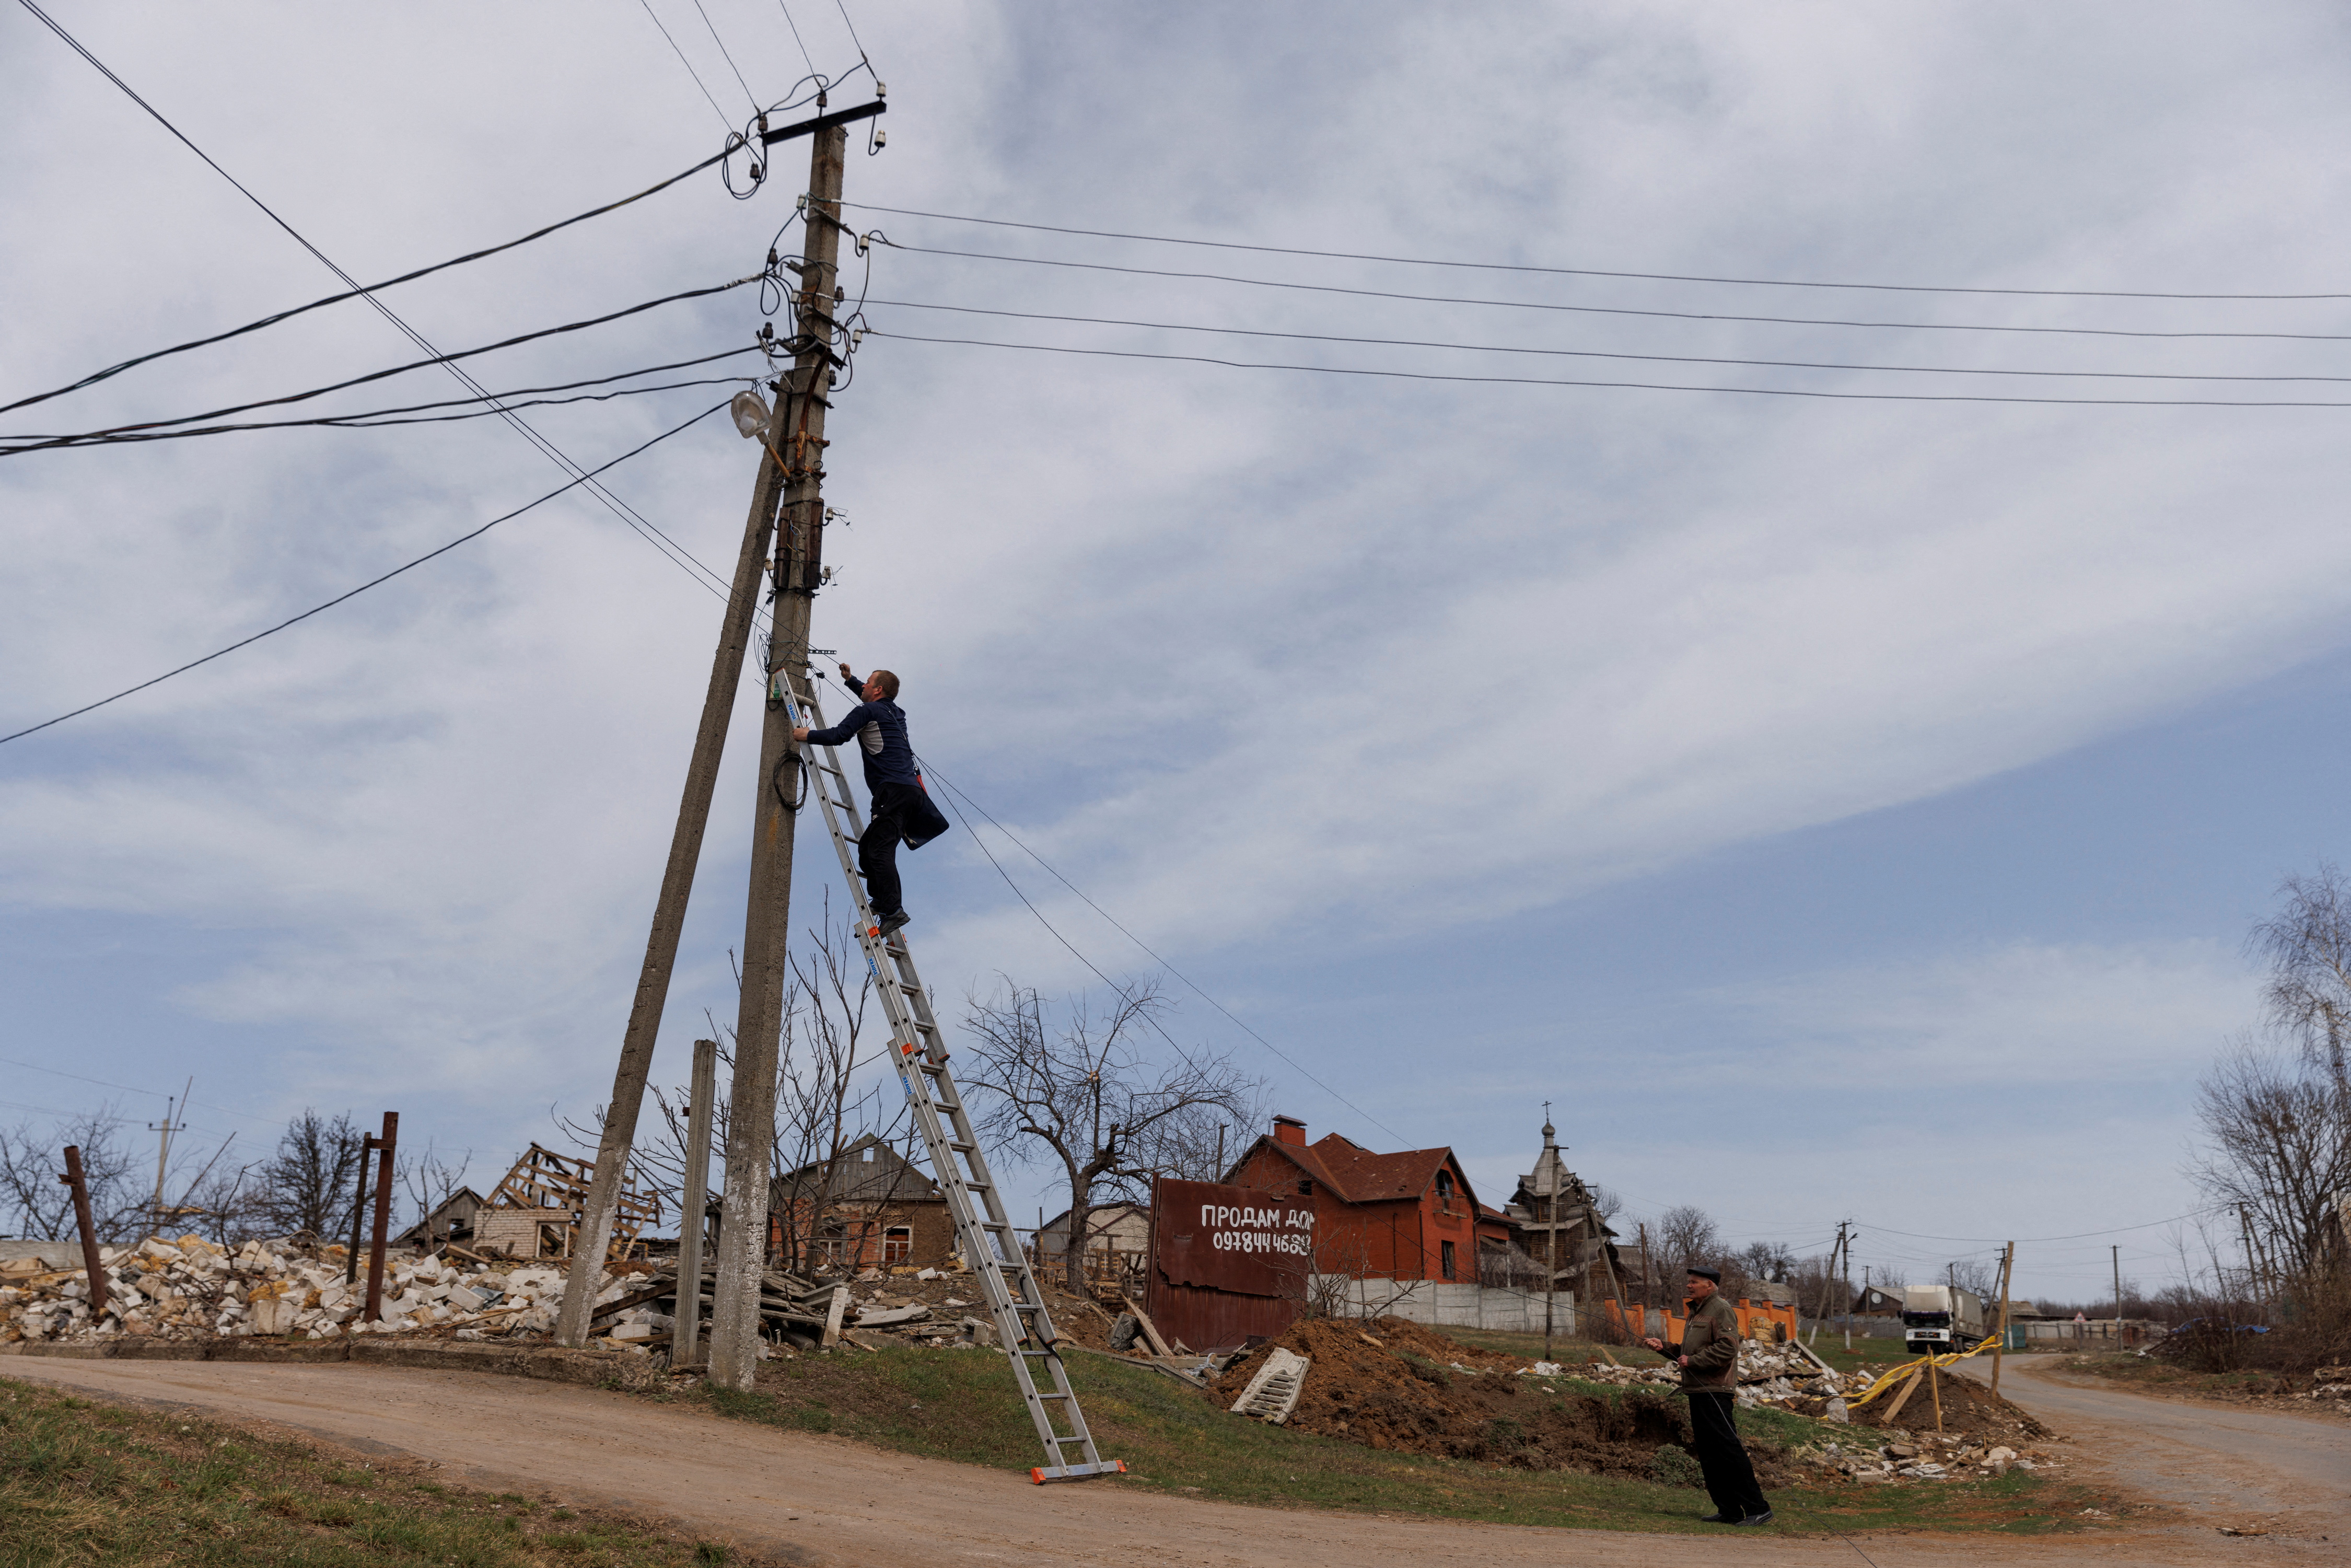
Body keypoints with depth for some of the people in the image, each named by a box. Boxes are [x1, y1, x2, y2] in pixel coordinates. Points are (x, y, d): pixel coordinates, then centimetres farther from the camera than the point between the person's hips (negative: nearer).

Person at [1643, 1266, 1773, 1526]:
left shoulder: (1721, 1310, -9)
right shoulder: (1697, 1312, 21)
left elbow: (1727, 1348, -21)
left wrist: (1692, 1361, -18)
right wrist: (1663, 1347, 11)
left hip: (1714, 1392, -10)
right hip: (1698, 1392, 10)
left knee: (1728, 1450, -10)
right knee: (1707, 1453, 10)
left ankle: (1758, 1509, -5)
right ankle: (1729, 1511, 15)